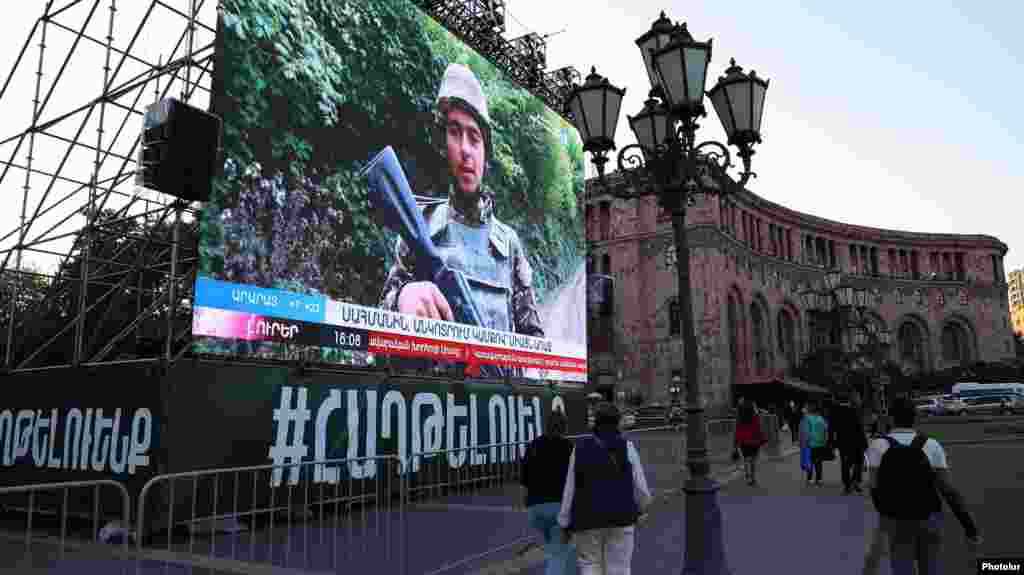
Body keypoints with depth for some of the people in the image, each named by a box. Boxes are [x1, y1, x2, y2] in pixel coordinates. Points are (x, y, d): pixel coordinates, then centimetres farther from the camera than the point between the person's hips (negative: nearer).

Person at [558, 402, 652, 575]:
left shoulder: (580, 448, -1)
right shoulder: (626, 447, -5)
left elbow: (570, 490, -1)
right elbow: (640, 488, -2)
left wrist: (565, 525, 6)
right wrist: (641, 506, 19)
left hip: (588, 521, 1)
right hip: (620, 519, -1)